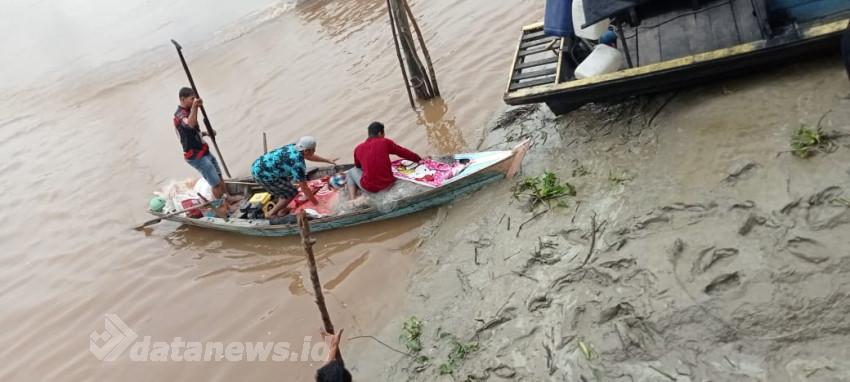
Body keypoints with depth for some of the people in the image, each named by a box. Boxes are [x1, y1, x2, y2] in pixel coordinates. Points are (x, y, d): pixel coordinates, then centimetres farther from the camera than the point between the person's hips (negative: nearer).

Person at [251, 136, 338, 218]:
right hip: (263, 174, -9)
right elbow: (304, 188, -14)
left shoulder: (294, 147, 5)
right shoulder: (298, 163, -20)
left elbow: (309, 156, 26)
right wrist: (316, 203, -3)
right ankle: (271, 213, 13)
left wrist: (328, 161, 30)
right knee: (292, 192, 3)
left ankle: (279, 208, 28)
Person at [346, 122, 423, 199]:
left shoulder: (358, 148, 3)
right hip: (388, 184, 0)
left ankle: (353, 201, 8)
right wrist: (420, 159, 23)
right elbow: (405, 153, 7)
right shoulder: (386, 143, -3)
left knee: (351, 172, 29)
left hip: (368, 187, 0)